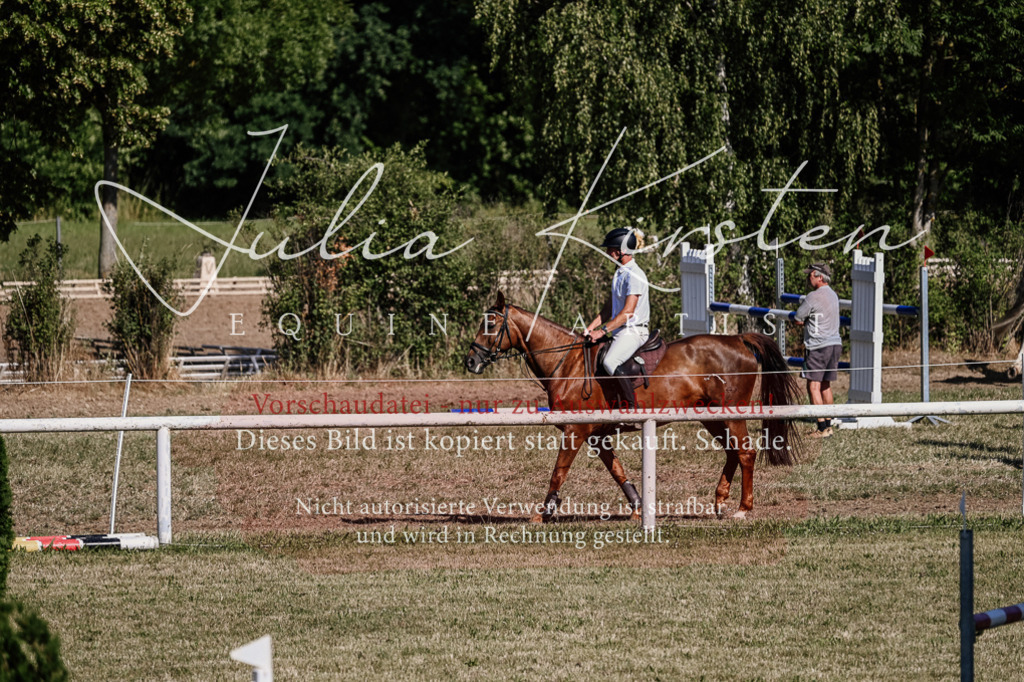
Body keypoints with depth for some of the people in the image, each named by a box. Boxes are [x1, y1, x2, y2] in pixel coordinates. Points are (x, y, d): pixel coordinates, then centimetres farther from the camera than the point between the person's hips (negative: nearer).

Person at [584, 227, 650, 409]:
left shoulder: (635, 276, -15)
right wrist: (592, 327, 10)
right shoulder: (620, 273, 16)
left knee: (610, 362, -31)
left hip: (633, 331, -10)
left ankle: (633, 407, -32)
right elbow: (611, 306, 21)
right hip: (620, 331, 10)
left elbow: (628, 312, -20)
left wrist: (603, 331, -22)